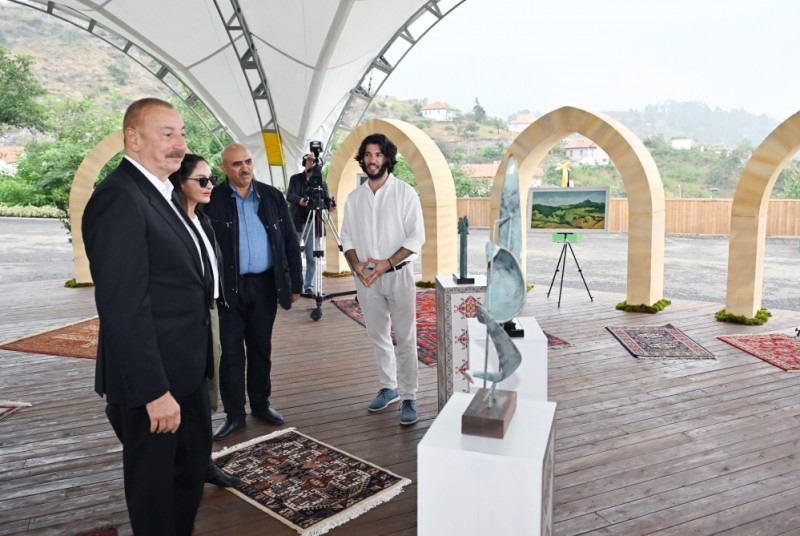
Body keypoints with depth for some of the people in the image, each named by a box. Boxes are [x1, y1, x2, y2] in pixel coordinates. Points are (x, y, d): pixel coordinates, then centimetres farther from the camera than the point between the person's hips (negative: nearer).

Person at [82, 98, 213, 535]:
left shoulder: (163, 193, 10)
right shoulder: (118, 198, -20)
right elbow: (123, 307, -26)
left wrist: (197, 363, 17)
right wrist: (154, 390, -24)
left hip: (186, 368, 10)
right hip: (153, 377, -10)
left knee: (194, 459, 25)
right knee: (154, 478, 11)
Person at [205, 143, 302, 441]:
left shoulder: (272, 196, 5)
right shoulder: (212, 200, -4)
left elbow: (290, 242, 7)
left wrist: (295, 283, 4)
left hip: (265, 284, 2)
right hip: (227, 287, -2)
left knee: (261, 349, 14)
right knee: (231, 352, 6)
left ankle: (261, 404, 30)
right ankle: (234, 414, 19)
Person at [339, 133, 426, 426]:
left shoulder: (405, 193, -4)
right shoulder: (354, 198, 9)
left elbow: (417, 236, -9)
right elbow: (347, 236, 10)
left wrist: (387, 263, -19)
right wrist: (355, 265, -10)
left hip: (398, 274, -4)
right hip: (366, 278, 4)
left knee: (405, 339, -2)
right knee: (378, 336, 14)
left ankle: (409, 397, 7)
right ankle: (389, 387, 29)